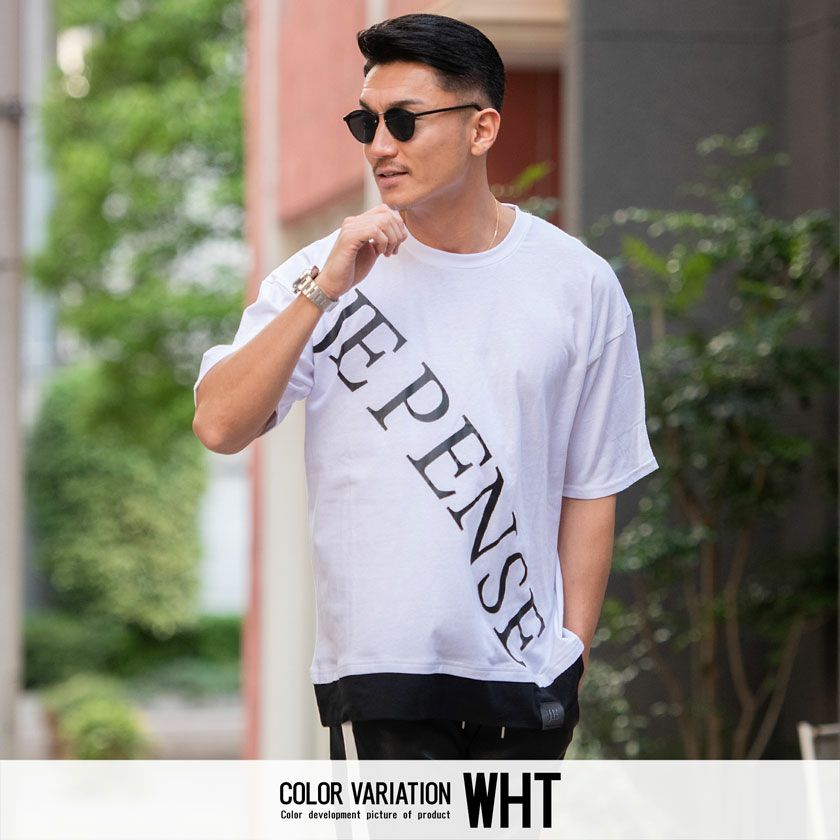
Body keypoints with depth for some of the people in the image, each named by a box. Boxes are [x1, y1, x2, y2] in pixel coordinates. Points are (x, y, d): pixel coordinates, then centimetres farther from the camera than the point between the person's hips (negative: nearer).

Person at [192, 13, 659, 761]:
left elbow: (591, 484, 9)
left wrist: (572, 649, 5)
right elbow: (219, 425, -11)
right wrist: (323, 292, -18)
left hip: (527, 667, 2)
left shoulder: (580, 285, 4)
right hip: (380, 666, -2)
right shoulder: (321, 277, 1)